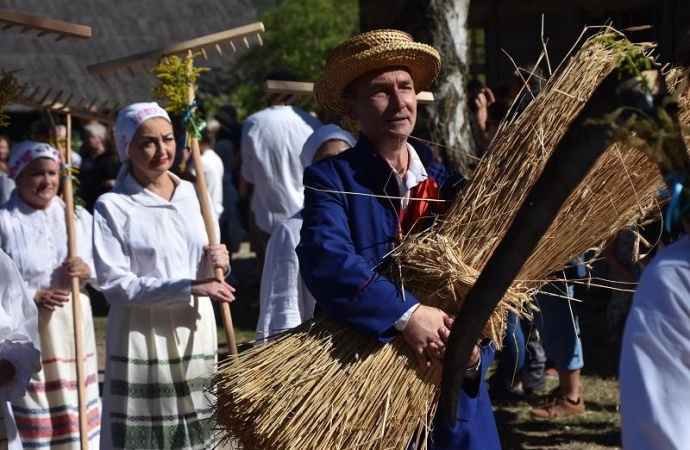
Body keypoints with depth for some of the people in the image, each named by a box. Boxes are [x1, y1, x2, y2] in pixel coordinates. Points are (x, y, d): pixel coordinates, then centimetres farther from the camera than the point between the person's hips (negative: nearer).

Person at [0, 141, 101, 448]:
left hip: (73, 327, 4)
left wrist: (88, 271, -12)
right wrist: (32, 296, -20)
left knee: (77, 406, 9)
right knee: (31, 409, -2)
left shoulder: (79, 217, 9)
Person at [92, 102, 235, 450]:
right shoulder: (113, 206, -6)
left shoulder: (194, 195, 10)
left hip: (195, 331, 4)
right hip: (142, 340, -4)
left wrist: (215, 265, -9)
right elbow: (115, 284, -14)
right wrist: (187, 288, -20)